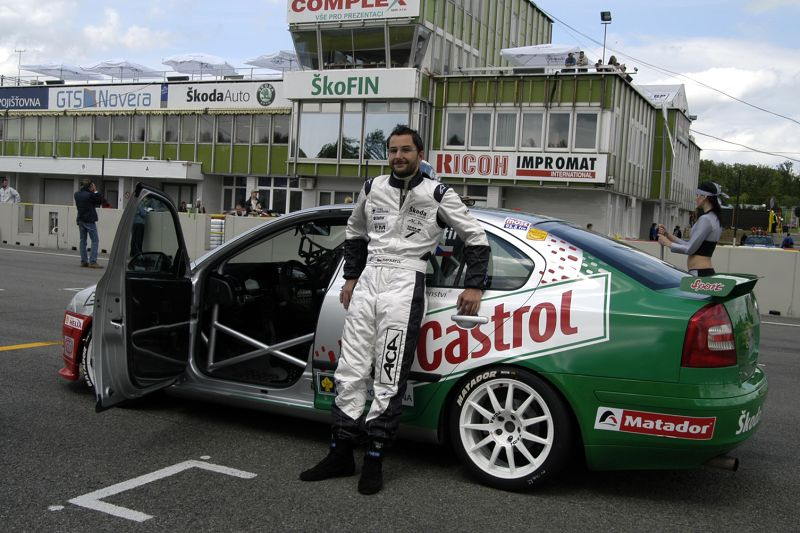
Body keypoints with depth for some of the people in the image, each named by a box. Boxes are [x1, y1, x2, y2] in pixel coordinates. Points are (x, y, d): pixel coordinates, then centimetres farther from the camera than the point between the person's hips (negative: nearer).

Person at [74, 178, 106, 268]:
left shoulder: (77, 194, 5)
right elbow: (102, 201, -10)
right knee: (95, 241, -3)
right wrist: (95, 191, 0)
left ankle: (83, 261, 9)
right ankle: (93, 262, -10)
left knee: (83, 241, 10)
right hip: (90, 220, -7)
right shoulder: (90, 195, -16)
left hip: (80, 220, 7)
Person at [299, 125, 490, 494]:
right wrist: (351, 277, 23)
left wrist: (474, 286, 0)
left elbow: (476, 238, 7)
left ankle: (374, 460, 2)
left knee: (388, 379, -7)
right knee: (350, 372, 4)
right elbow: (354, 232, 28)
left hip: (404, 284, -5)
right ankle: (341, 454, 12)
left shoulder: (438, 195, 1)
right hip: (367, 280, 5)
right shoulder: (372, 189, 13)